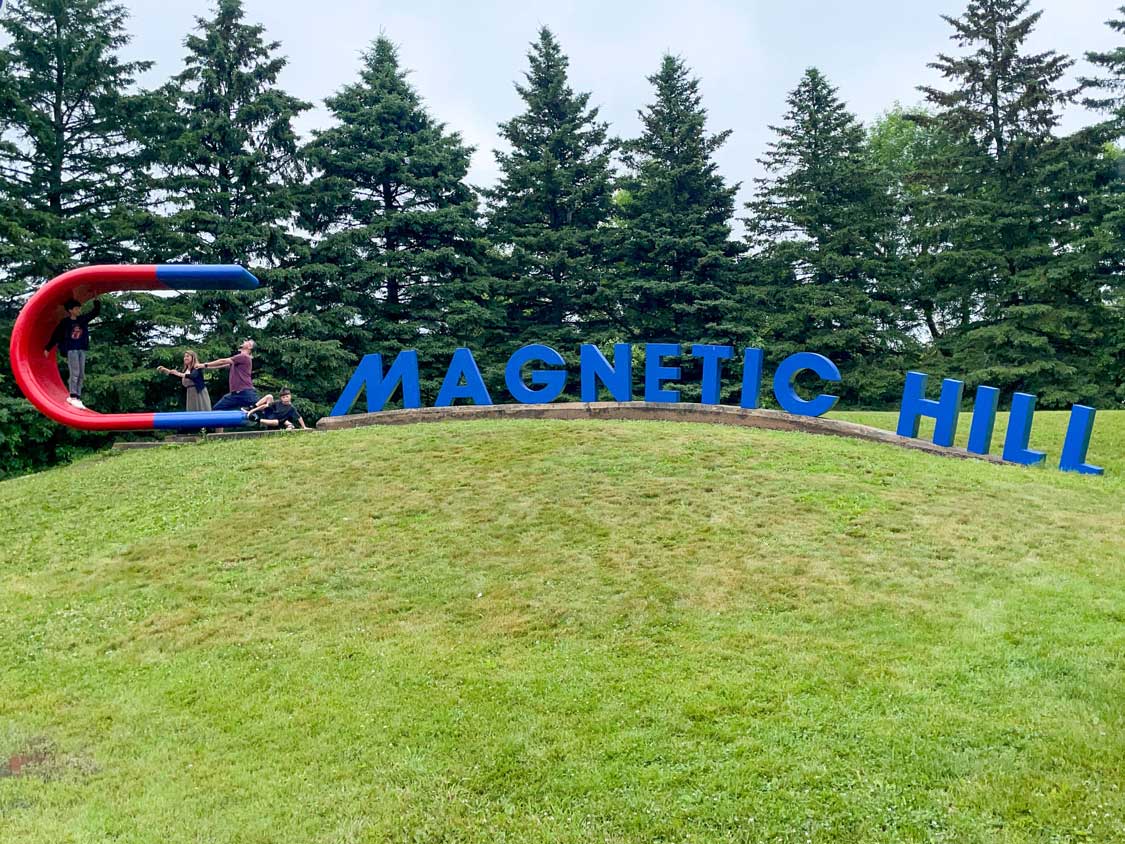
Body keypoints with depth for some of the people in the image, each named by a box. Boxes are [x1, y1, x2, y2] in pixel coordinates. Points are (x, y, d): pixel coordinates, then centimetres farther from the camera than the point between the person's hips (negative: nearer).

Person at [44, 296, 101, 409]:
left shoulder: (83, 319, 10)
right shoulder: (65, 322, -3)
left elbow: (96, 312, 17)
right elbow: (56, 335, 1)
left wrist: (97, 301, 5)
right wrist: (47, 348, 3)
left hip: (82, 350, 6)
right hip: (71, 349, -6)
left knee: (81, 375, 4)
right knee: (74, 373, -11)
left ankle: (77, 398, 6)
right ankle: (73, 397, -9)